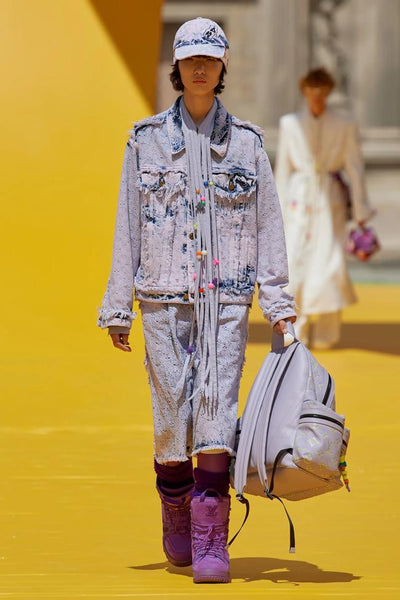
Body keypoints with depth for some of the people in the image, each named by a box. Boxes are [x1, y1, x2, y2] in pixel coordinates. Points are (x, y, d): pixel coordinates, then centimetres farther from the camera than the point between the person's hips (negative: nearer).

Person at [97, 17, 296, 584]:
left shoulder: (246, 143, 7)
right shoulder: (147, 140, 7)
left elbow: (269, 228, 7)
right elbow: (127, 227, 8)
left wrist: (279, 304, 1)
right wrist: (118, 307, 5)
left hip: (226, 299, 0)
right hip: (164, 298, 0)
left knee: (217, 405, -12)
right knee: (172, 413, 0)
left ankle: (211, 543, -11)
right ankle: (176, 525, 23)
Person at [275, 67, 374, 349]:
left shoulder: (345, 127, 4)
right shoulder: (289, 124, 7)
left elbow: (355, 169, 4)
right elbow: (283, 168, 10)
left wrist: (361, 212, 0)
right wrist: (280, 208, 7)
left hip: (330, 202, -1)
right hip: (298, 202, 1)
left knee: (331, 265, -8)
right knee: (295, 264, -9)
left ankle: (326, 333, 4)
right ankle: (297, 331, 1)